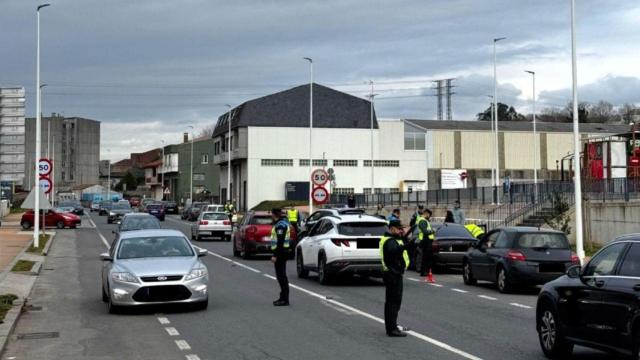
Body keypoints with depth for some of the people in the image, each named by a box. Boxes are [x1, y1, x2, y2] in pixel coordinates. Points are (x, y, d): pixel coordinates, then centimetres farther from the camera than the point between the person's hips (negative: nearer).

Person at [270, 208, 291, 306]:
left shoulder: (280, 224, -17)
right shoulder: (282, 223, 17)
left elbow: (280, 241, -23)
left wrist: (275, 255, -23)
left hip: (281, 252, -11)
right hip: (282, 252, 11)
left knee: (281, 276, -8)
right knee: (281, 276, 15)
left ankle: (285, 300, -6)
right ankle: (283, 297, 21)